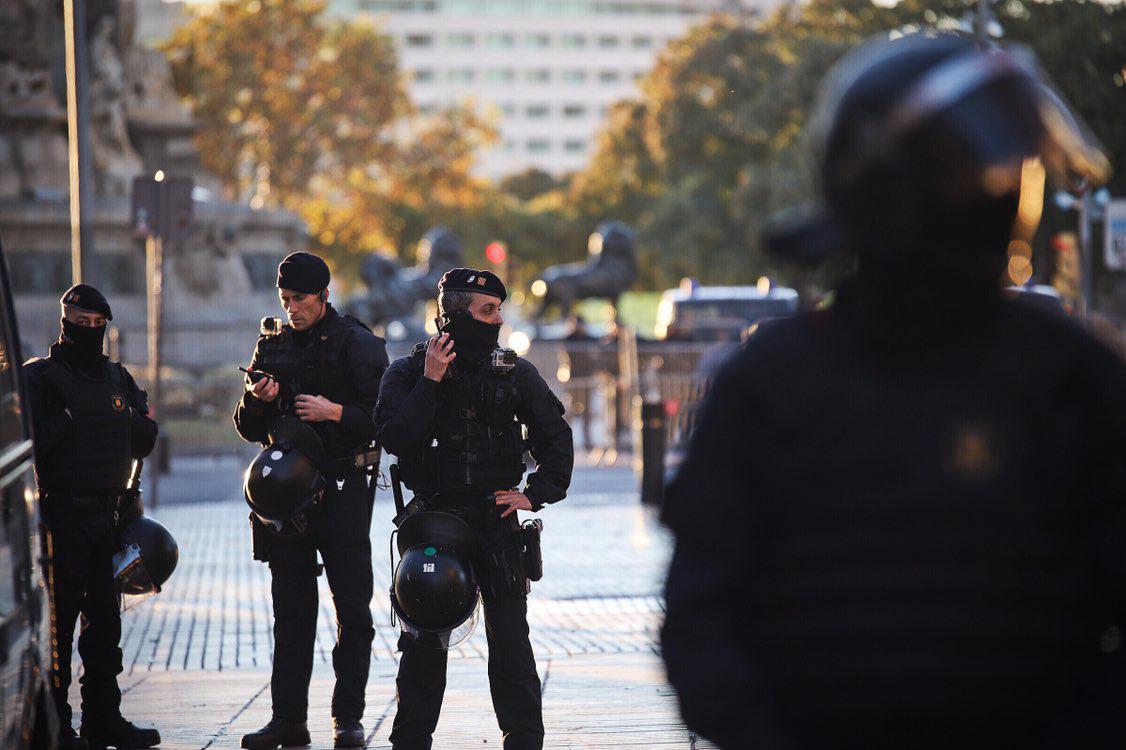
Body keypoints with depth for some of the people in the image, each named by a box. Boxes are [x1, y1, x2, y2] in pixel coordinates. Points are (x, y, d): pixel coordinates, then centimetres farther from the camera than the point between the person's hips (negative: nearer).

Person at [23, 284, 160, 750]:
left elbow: (145, 442, 13)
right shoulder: (39, 377, -4)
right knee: (58, 621, -5)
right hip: (61, 515, -6)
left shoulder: (118, 379, 15)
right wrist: (68, 418, -17)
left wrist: (126, 416, -4)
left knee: (106, 621, 10)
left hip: (110, 515, 6)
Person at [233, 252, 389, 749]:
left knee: (352, 610, -2)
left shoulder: (357, 344, -2)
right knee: (291, 612, 6)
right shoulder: (273, 344, 12)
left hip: (343, 489, -4)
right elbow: (249, 429, 15)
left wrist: (334, 412, -18)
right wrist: (257, 402, -6)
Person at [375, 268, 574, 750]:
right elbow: (395, 439, -14)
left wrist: (537, 493, 4)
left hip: (496, 518, 1)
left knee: (510, 640, -1)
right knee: (423, 642, 5)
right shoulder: (409, 373, 0)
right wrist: (430, 382, -17)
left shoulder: (514, 372, 5)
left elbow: (555, 436, 15)